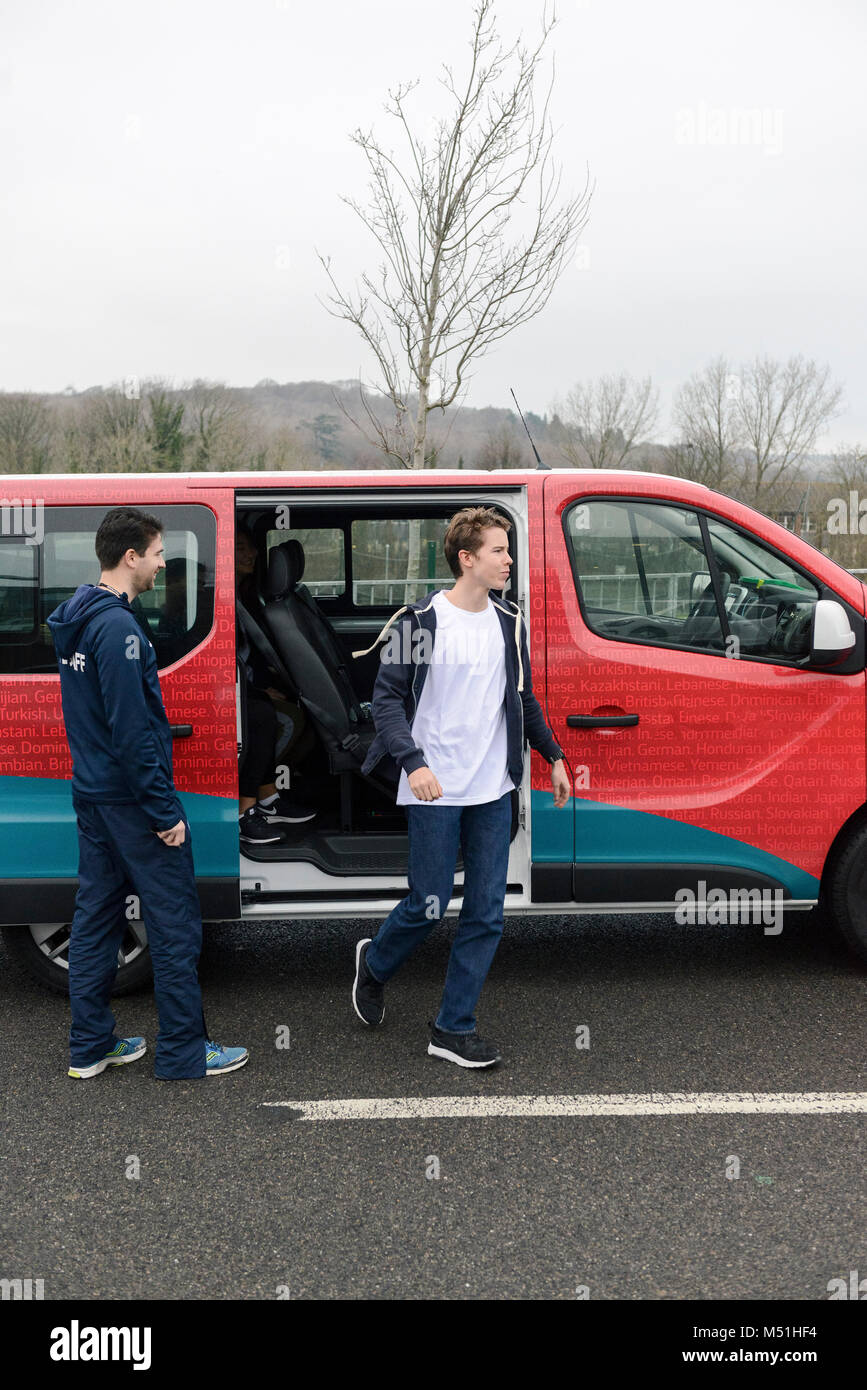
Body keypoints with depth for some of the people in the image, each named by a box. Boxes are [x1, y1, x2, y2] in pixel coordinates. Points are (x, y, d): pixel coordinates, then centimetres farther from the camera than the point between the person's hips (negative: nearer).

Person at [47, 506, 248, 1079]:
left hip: (92, 793, 10)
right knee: (175, 923, 0)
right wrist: (165, 811, -18)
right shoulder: (118, 627, -20)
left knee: (96, 917, 14)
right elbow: (133, 730, -23)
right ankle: (183, 1051, 9)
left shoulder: (78, 618, 11)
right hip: (131, 797, -10)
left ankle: (91, 1046, 24)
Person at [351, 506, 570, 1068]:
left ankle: (455, 1027, 16)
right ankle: (375, 964, 33)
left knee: (487, 911, 4)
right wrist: (413, 760, -20)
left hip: (493, 790, 5)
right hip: (435, 791, -5)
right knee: (429, 905, 1)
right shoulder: (422, 620, -7)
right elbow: (388, 696, -8)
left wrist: (553, 756, 20)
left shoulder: (509, 623, 9)